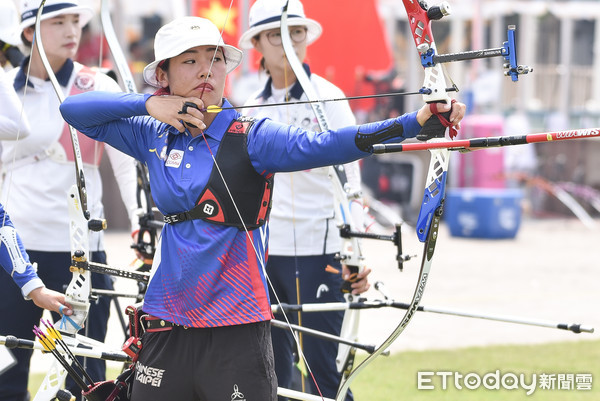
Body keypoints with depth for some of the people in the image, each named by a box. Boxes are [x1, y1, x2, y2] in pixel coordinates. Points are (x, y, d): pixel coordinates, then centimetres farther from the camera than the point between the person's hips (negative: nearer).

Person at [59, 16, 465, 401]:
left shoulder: (252, 137, -4)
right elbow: (74, 109, 13)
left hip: (237, 330, -4)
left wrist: (414, 122, -38)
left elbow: (320, 145, -21)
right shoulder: (155, 137, 9)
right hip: (166, 329, 4)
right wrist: (148, 104, -2)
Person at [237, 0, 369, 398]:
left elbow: (349, 182, -10)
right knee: (271, 369, 7)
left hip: (317, 250, -5)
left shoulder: (327, 97, -4)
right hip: (263, 250, 6)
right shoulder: (253, 106, 11)